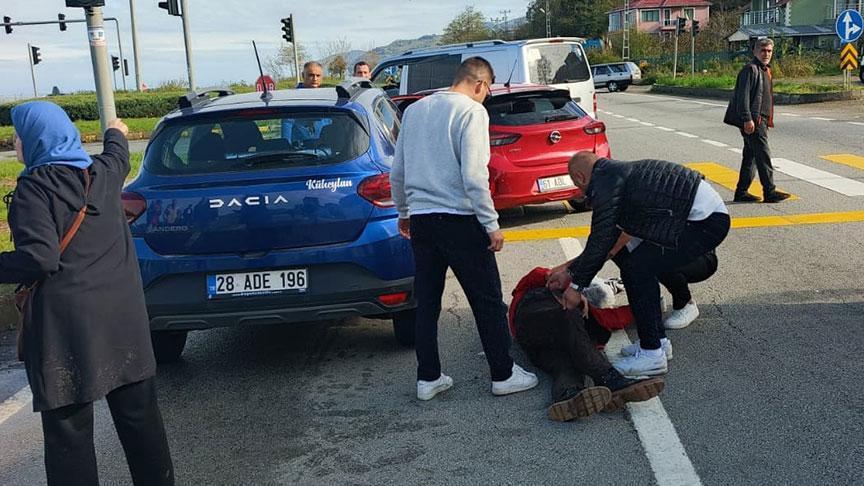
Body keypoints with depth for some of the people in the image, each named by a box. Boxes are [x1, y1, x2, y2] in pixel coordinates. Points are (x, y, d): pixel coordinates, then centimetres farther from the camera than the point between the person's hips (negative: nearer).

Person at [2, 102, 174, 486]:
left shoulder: (34, 187, -11)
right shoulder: (103, 172, 7)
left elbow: (39, 258, -21)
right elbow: (119, 157, 32)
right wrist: (116, 134, 52)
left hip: (65, 324, -6)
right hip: (122, 316, 6)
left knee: (67, 426, 3)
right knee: (137, 412, 16)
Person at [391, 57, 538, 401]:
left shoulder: (414, 110, 12)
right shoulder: (472, 111, -9)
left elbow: (397, 172, 17)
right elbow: (474, 176, -17)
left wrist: (404, 212, 28)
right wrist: (492, 225, -11)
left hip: (420, 219, 6)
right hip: (459, 219, -6)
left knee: (426, 303, 13)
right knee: (488, 302, 6)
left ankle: (428, 378, 19)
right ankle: (503, 375, 15)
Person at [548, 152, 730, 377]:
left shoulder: (605, 182, -12)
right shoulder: (618, 173, 19)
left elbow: (601, 240, -12)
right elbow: (606, 239, 22)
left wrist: (577, 285, -3)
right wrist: (571, 271, 26)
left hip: (707, 221, -10)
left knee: (638, 267, -12)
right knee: (632, 262, 12)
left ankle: (652, 355, -5)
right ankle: (657, 341, 20)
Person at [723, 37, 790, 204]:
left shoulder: (765, 70, 20)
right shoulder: (750, 69, -11)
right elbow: (743, 96, -18)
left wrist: (768, 120, 26)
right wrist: (747, 119, -23)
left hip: (761, 120, 10)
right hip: (753, 121, -10)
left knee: (750, 156, 12)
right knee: (763, 155, -8)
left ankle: (742, 192, 17)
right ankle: (769, 192, -5)